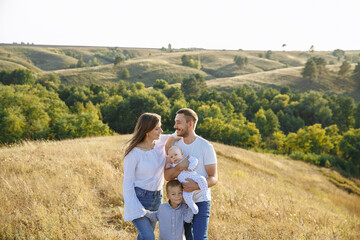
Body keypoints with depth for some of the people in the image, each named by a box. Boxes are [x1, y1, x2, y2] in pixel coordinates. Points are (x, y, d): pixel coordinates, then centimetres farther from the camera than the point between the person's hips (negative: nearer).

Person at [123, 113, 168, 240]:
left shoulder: (160, 145, -5)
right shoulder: (133, 153, -20)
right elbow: (128, 183, -15)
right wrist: (136, 211, -17)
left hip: (156, 198, 6)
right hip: (137, 197, -6)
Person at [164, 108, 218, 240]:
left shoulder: (206, 147, -12)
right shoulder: (174, 145, 0)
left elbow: (213, 178, -13)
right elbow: (167, 176, -4)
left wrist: (196, 186, -31)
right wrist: (179, 168, -26)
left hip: (200, 201, -4)